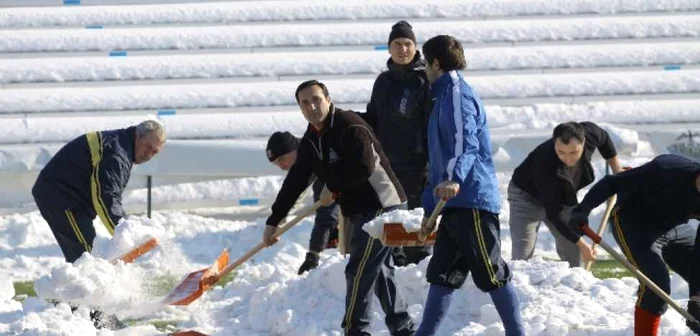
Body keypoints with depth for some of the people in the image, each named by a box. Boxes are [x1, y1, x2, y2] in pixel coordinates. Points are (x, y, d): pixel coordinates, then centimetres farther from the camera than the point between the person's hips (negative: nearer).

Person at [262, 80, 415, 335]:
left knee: (359, 270, -10)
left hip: (382, 206, -10)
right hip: (359, 210, 10)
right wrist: (273, 222, 13)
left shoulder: (350, 126, -17)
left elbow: (364, 167, -28)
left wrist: (334, 189, -14)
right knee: (379, 271, 15)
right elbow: (295, 182, 14)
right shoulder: (311, 141, 10)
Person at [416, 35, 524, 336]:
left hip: (473, 200, -10)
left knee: (491, 274, -7)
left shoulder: (457, 94, -8)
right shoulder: (445, 96, 23)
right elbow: (440, 159, 29)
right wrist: (430, 210, 32)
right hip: (456, 203, 10)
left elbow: (466, 143, -25)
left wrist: (453, 179, -43)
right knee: (442, 274, 9)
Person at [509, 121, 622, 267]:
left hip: (563, 197, 6)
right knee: (522, 255, -18)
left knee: (573, 253, 5)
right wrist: (580, 243, -31)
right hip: (527, 196, -6)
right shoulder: (545, 165, -42)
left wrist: (617, 171, 5)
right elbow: (554, 213, -34)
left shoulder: (591, 133, -28)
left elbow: (604, 139, 1)